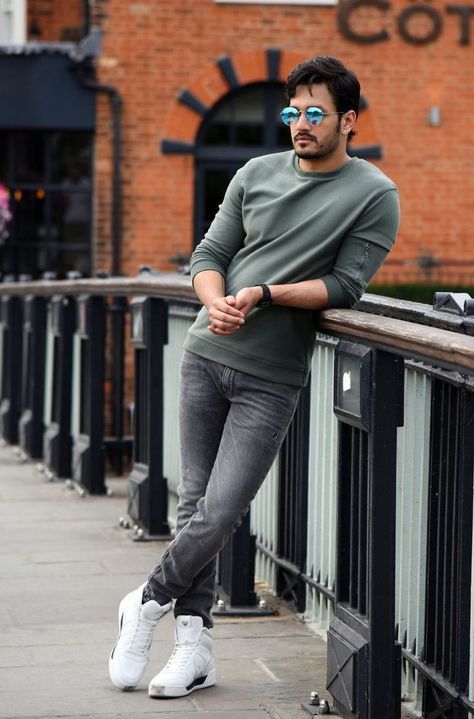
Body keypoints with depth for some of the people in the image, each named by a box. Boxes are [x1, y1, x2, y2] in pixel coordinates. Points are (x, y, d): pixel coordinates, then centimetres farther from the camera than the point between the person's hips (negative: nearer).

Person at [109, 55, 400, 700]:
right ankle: (196, 645, 13)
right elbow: (209, 255, 9)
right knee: (195, 501, 4)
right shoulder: (257, 174, 10)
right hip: (207, 354, 4)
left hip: (271, 378, -4)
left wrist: (264, 294, -18)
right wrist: (217, 302, -12)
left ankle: (149, 603, 16)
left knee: (220, 514, -9)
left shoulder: (374, 196, -2)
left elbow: (344, 286, -8)